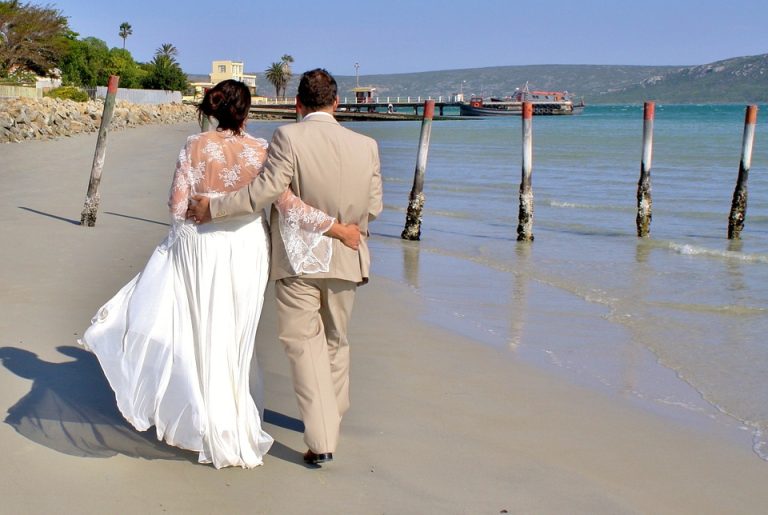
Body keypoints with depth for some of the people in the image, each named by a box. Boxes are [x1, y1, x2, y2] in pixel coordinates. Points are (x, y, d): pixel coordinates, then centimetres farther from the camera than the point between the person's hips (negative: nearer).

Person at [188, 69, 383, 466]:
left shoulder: (288, 137, -15)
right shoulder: (366, 145, -4)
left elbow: (266, 190, -20)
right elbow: (373, 207, 0)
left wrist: (213, 208, -9)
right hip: (344, 259, 4)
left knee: (304, 344, 3)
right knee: (335, 341, 21)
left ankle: (321, 440, -4)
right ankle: (332, 416, 38)